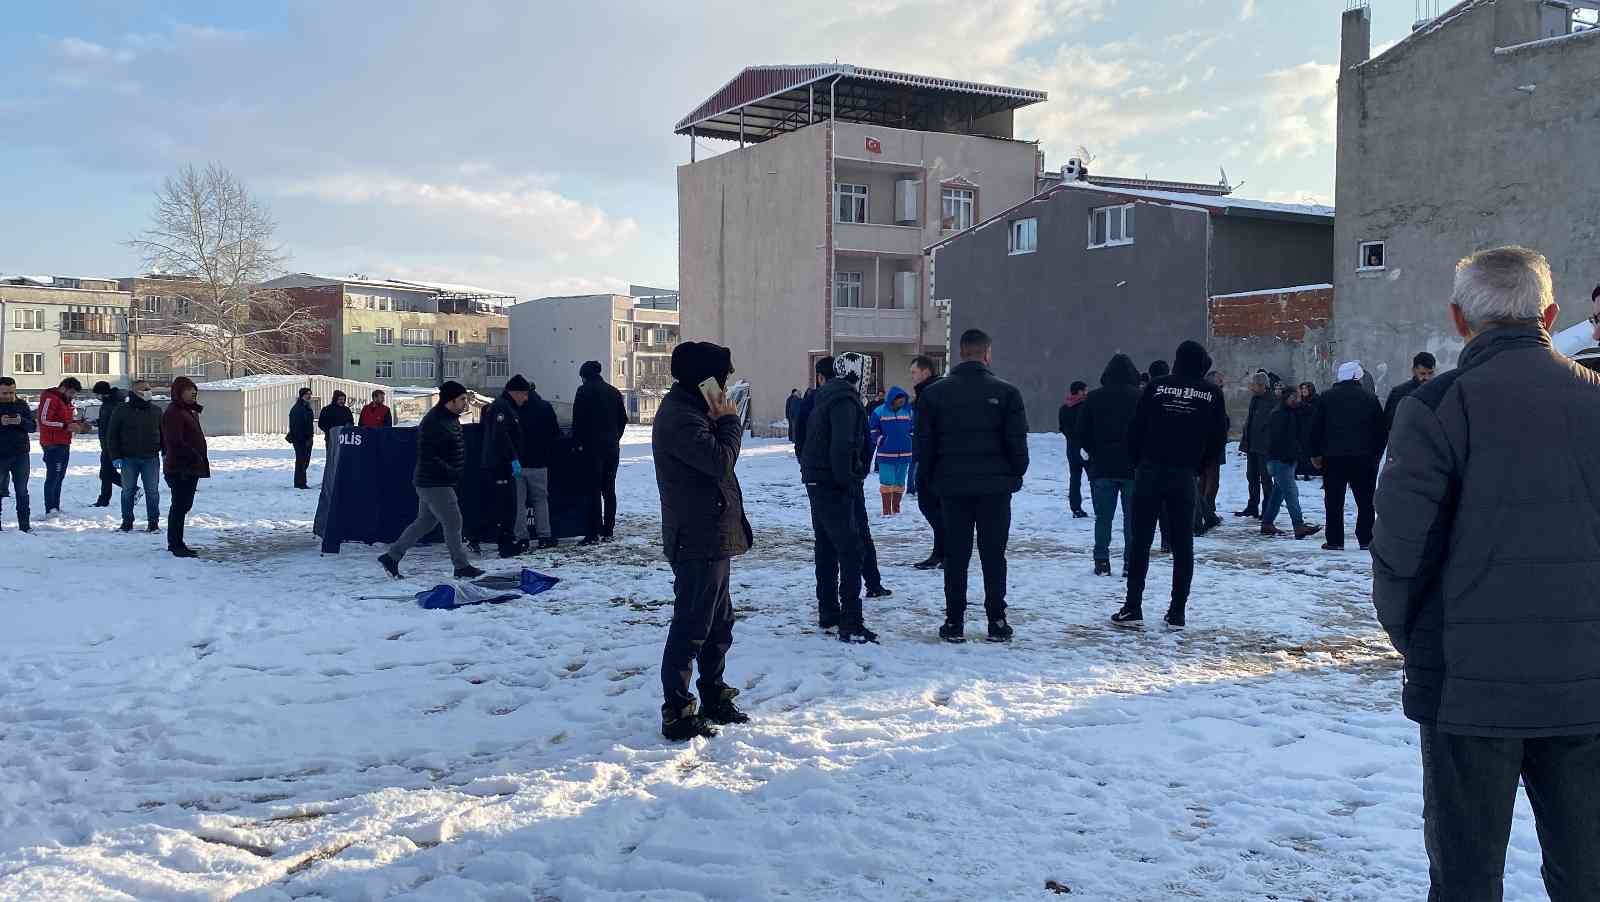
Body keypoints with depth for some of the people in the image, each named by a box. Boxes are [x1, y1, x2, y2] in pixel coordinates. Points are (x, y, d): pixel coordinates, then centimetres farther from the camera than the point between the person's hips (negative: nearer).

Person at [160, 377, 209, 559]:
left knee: (183, 505, 16)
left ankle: (174, 543, 25)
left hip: (191, 468, 10)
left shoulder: (189, 411, 19)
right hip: (180, 468, -10)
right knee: (180, 506, -7)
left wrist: (200, 460, 17)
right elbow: (175, 442, -22)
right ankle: (177, 545, -3)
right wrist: (194, 456, -20)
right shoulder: (173, 412, -13)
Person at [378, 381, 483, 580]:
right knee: (453, 522, -4)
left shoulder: (451, 419, 12)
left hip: (440, 482, 10)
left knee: (425, 521, 17)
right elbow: (427, 457, -25)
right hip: (433, 483, -10)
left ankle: (391, 557, 24)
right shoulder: (434, 422, -20)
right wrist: (451, 472, -26)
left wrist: (455, 472, 15)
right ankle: (462, 567, 6)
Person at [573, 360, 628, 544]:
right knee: (609, 489, 9)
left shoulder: (584, 391, -6)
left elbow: (578, 420, -10)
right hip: (612, 447, 5)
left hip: (593, 446, -5)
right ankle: (608, 531, 11)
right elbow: (623, 419, 12)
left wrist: (578, 442, -1)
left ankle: (594, 534, -7)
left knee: (594, 489, -5)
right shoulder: (614, 392, 11)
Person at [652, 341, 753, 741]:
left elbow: (718, 461, 17)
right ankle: (676, 714, 4)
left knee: (719, 622, 20)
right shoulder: (679, 417, -18)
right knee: (691, 626, -4)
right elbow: (720, 460, -25)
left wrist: (723, 421, 2)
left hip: (713, 536, 11)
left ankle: (714, 698, 33)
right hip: (698, 540, -11)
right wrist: (729, 420, -12)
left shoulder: (691, 410, 16)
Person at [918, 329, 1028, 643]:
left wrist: (931, 478, 13)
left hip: (952, 486, 1)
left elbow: (924, 441, 2)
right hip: (995, 487, -1)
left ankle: (954, 621, 9)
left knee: (955, 555, 7)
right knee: (993, 554, 7)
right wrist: (1016, 475, 10)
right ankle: (997, 621, 9)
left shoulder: (936, 392, 0)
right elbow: (1017, 441, -4)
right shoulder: (1005, 392, -5)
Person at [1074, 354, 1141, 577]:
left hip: (1102, 467, 1)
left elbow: (1081, 433, 0)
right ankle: (1131, 563, 7)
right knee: (1132, 517, 7)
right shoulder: (1141, 398, -5)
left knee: (1103, 518, 7)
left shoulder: (1094, 398, -2)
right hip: (1133, 469, -1)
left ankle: (1101, 562, 7)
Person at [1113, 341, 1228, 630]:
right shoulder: (1212, 394, 2)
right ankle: (1177, 613, 8)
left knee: (1140, 541, 4)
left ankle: (1133, 609, 3)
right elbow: (1218, 441, 4)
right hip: (1185, 477, 1)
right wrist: (1197, 467, 15)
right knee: (1183, 545, 8)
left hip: (1149, 473, -1)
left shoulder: (1157, 387, -1)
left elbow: (1135, 431, -2)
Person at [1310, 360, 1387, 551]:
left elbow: (1316, 427, 1)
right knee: (1365, 501, 8)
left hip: (1333, 457, 0)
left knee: (1334, 501, 3)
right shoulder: (1370, 398, 3)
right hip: (1363, 458, 1)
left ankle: (1334, 541, 2)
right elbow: (1382, 430, 6)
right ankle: (1366, 540, 7)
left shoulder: (1326, 397, 1)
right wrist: (1376, 455, 15)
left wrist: (1316, 454, 8)